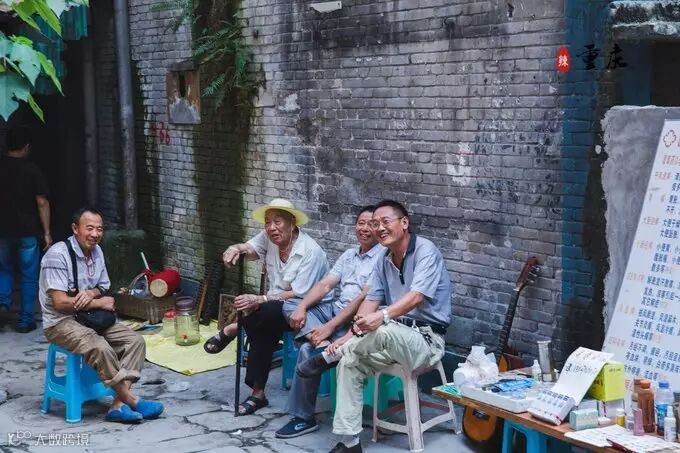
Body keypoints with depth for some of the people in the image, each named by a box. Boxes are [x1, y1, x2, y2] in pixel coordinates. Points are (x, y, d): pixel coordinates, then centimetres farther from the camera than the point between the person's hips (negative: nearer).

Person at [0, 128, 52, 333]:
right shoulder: (32, 170, -9)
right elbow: (42, 203, -11)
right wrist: (47, 232, -6)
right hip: (28, 231, -3)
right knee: (29, 275, 7)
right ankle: (25, 320, 9)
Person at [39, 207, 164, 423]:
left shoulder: (96, 251, 7)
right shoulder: (58, 255, -18)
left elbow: (104, 286, 17)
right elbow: (60, 302, -23)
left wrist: (91, 293, -9)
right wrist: (99, 302, -13)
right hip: (60, 322, -8)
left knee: (135, 340, -12)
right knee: (99, 347, -34)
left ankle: (118, 406, -20)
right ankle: (131, 400, -19)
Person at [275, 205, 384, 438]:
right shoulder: (349, 255, 18)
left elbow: (364, 298, -18)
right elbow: (324, 285, 10)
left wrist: (330, 326, -23)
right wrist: (301, 307, -10)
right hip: (334, 310, 8)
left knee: (308, 348, -26)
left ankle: (303, 417, -9)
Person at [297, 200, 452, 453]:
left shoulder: (425, 251, -14)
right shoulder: (384, 261, 11)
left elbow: (416, 297, -28)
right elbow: (370, 303, 5)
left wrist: (383, 316, -44)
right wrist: (352, 335, -11)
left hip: (427, 339, -7)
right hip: (395, 338, 7)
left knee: (384, 331, -37)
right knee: (350, 363, -14)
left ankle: (329, 356, -12)